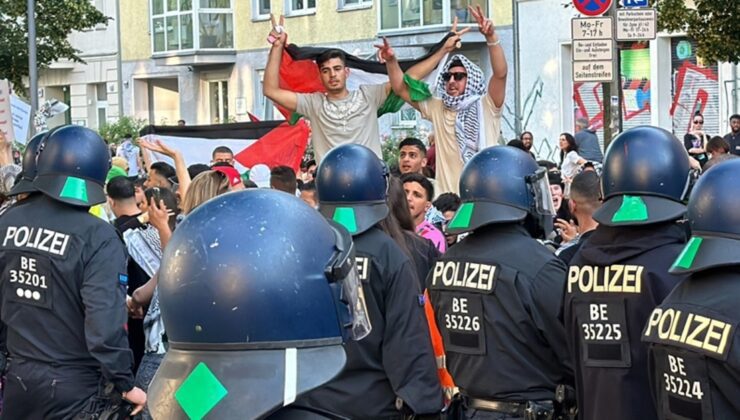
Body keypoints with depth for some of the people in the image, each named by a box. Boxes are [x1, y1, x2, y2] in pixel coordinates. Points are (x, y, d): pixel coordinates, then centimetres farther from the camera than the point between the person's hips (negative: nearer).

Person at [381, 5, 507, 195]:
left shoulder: (486, 107, -1)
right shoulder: (437, 108, 11)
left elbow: (501, 73, -16)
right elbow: (401, 88, 14)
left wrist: (491, 36, -28)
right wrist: (391, 60, -1)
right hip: (447, 195, 3)